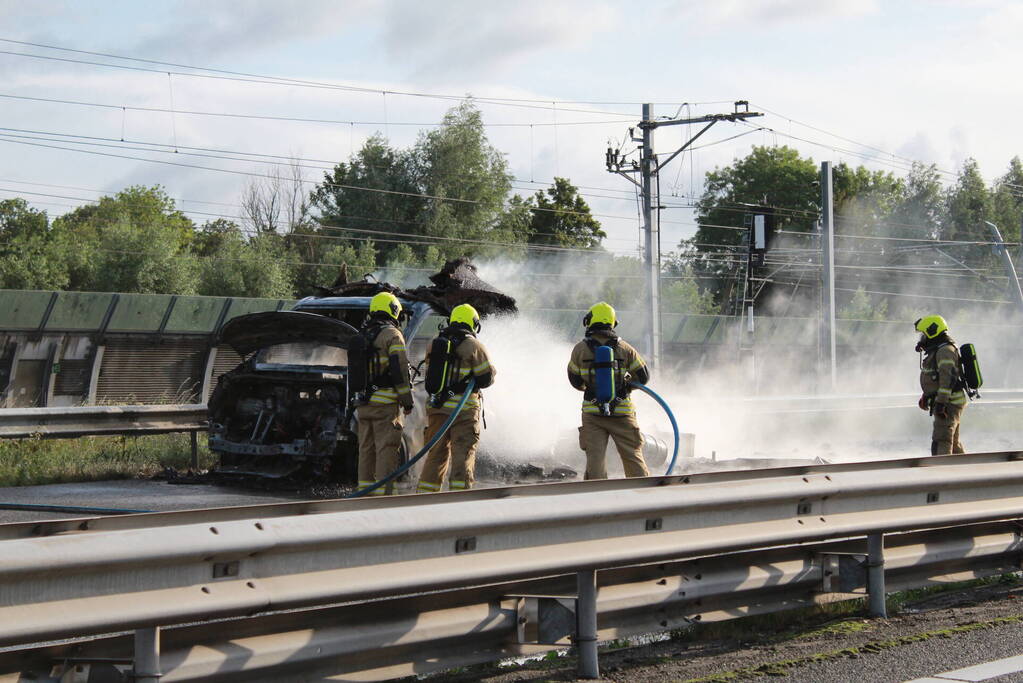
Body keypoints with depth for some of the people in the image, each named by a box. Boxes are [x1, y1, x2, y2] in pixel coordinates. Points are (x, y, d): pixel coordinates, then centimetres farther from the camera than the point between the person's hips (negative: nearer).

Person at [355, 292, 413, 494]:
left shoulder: (362, 335, 15)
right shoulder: (391, 335, -7)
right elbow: (399, 369, -14)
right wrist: (407, 401, -8)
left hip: (364, 402, 7)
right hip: (386, 402, -7)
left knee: (366, 448, 12)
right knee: (386, 448, -6)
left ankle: (365, 489, 14)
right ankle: (384, 492, -10)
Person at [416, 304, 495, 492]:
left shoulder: (434, 344, 11)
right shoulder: (473, 345, -6)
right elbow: (486, 378, -4)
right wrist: (493, 372, 16)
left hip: (437, 407, 5)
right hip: (463, 410, -5)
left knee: (436, 454, 12)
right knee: (463, 455, -2)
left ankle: (425, 494, 12)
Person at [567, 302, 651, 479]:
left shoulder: (580, 349, -2)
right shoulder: (625, 348, -1)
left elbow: (575, 381, 7)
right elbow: (643, 377, 4)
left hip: (592, 412, 0)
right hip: (622, 411, 0)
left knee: (595, 458, 2)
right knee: (633, 457, 8)